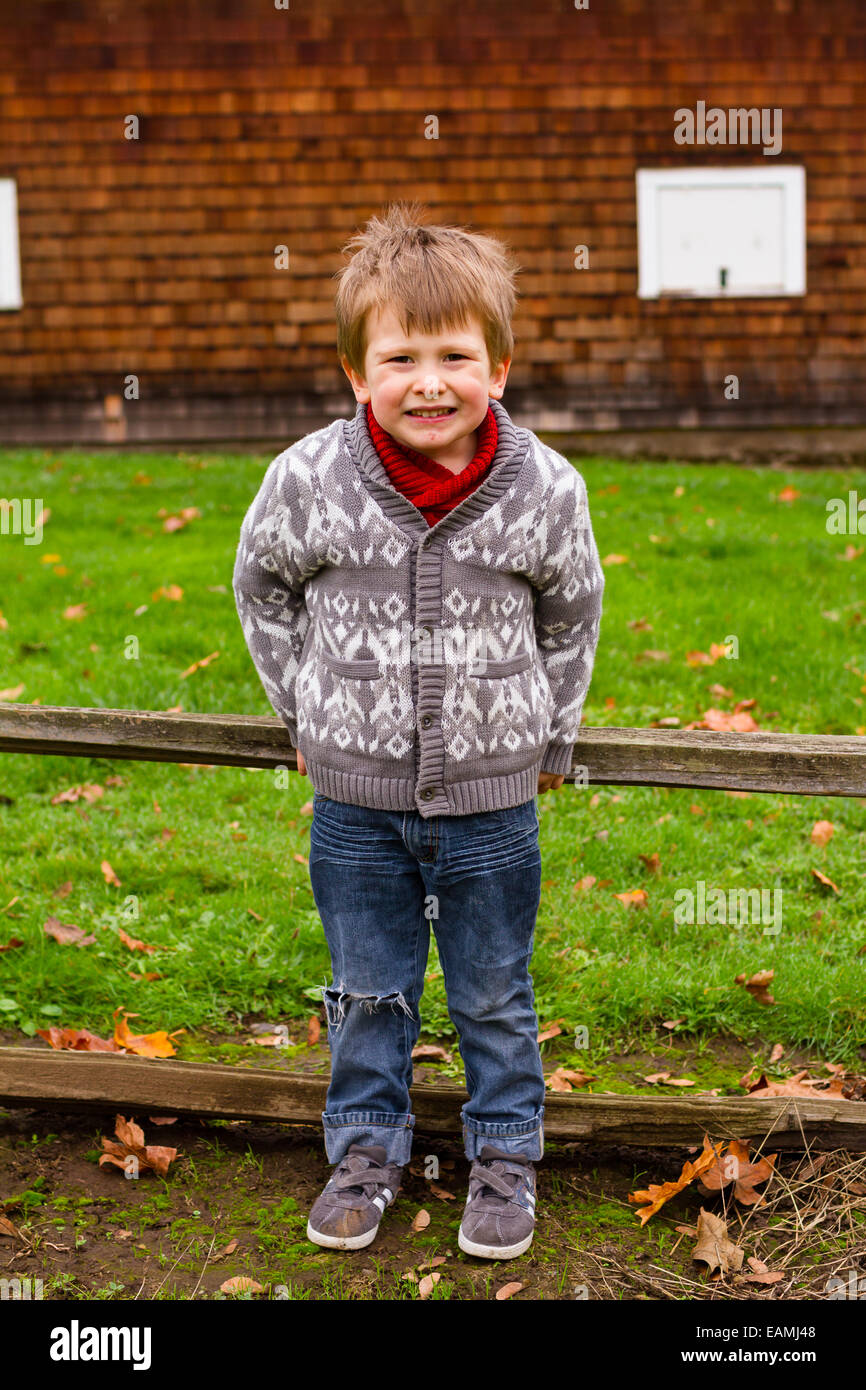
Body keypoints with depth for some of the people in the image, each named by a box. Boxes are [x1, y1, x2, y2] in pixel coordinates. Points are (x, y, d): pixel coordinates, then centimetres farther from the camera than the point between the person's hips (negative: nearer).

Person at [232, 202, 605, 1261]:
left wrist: (550, 737, 13)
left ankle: (504, 1156, 35)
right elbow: (262, 587, 7)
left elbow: (571, 617, 7)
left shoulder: (545, 490, -12)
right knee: (369, 992, 17)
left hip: (492, 799, 0)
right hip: (355, 795, 1)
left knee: (494, 999, 15)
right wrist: (303, 710, 8)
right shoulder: (307, 479, -13)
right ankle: (366, 1150, 38)